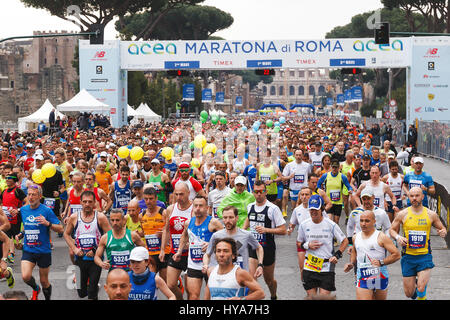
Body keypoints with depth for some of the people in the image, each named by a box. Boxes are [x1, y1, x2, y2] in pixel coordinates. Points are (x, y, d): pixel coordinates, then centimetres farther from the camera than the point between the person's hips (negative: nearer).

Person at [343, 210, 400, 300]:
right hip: (362, 279, 2)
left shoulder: (381, 237, -8)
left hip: (380, 277, -2)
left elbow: (396, 255, -12)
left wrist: (381, 262, -24)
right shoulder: (355, 237, 9)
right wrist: (351, 264, 10)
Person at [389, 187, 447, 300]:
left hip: (425, 256, -1)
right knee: (409, 294, 7)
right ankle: (414, 283, 43)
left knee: (421, 290, -18)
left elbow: (443, 229, 13)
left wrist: (443, 232, -11)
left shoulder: (431, 214, 0)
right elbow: (392, 230, 9)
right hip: (408, 257, 1)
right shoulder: (403, 214, -1)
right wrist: (398, 237, -12)